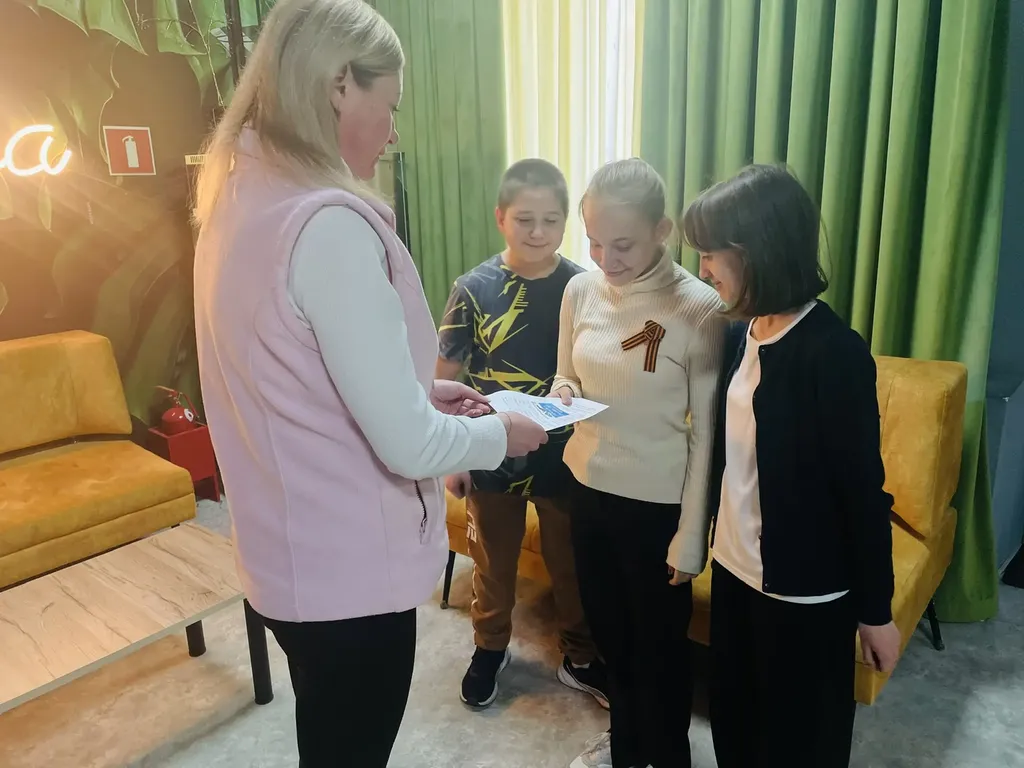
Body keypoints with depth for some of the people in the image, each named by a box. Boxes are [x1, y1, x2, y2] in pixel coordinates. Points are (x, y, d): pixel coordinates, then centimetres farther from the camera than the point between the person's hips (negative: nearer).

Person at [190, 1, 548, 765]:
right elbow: (408, 446, -25)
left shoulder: (240, 200, 3)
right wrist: (501, 434, -6)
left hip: (294, 553, 8)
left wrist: (420, 390, 8)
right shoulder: (329, 223, -26)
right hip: (349, 568, -8)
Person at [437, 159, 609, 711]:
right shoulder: (474, 289, -11)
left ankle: (581, 658, 40)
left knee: (572, 563, 17)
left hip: (565, 455, 1)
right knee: (492, 562, 19)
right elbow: (445, 378, -5)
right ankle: (489, 649, 44)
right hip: (491, 455, 0)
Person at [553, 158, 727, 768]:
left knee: (660, 643, 15)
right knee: (609, 629, 24)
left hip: (659, 504, -5)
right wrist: (560, 398, -13)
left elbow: (707, 433, -13)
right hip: (590, 489, 5)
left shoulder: (700, 309, -18)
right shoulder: (581, 291, -3)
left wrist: (691, 534, -10)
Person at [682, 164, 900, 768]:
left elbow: (862, 489, -17)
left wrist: (876, 609, -9)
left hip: (805, 589, -7)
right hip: (736, 566, 7)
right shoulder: (746, 331, 0)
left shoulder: (834, 351, -22)